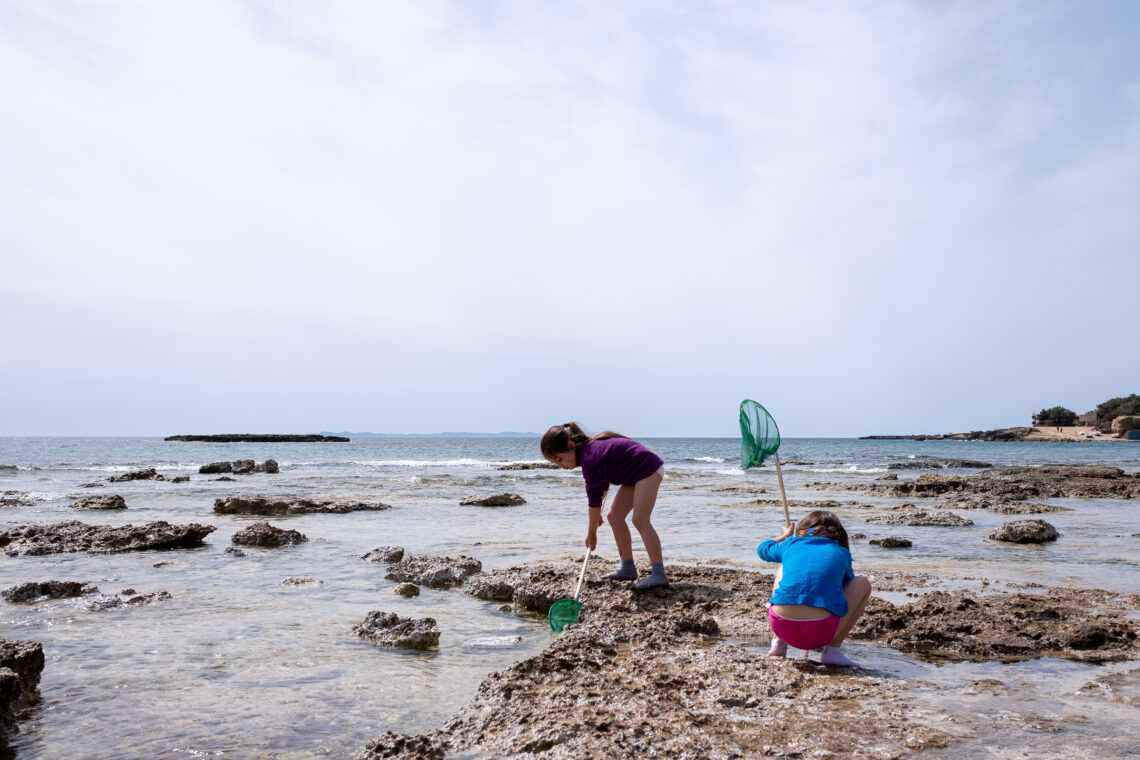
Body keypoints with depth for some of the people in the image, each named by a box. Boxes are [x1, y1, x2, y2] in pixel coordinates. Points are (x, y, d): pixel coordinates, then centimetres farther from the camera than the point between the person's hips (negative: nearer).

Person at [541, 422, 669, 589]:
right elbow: (603, 484, 20)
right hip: (636, 475, 11)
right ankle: (628, 568, 11)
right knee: (614, 516, 8)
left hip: (648, 468, -11)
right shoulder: (590, 449, 6)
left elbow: (594, 496, -22)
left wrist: (592, 531, -13)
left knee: (640, 520, -20)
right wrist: (597, 514, 20)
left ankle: (659, 574, -23)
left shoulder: (590, 458, -25)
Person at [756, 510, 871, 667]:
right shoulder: (841, 553, 16)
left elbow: (763, 548, 42)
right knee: (863, 583, 24)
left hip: (782, 628, 3)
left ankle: (778, 642, 25)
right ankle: (833, 649, 12)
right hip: (819, 634, -2)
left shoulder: (791, 544, 19)